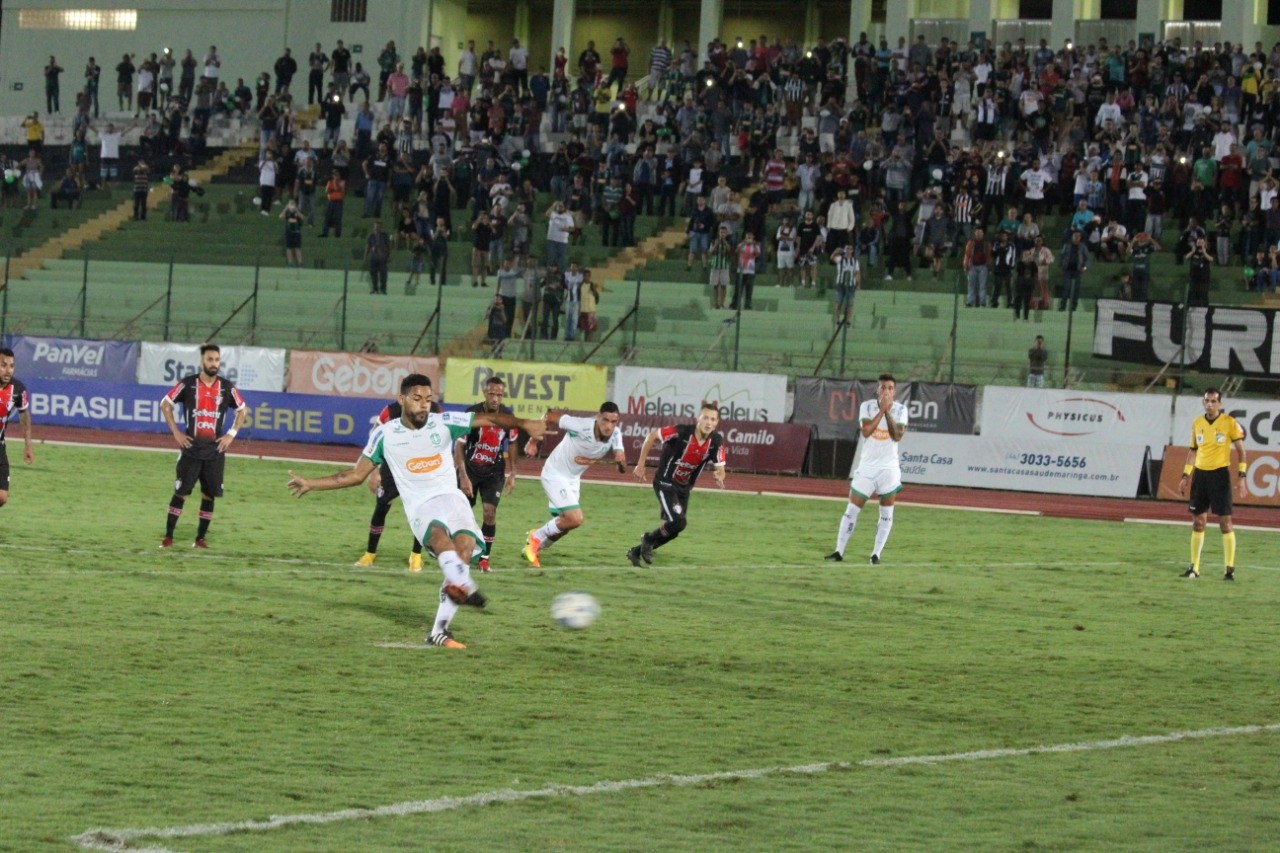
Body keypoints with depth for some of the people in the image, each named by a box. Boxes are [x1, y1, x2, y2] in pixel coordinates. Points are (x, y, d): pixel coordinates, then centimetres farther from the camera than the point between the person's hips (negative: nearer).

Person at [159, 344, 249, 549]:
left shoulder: (227, 387, 4)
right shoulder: (187, 384, -3)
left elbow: (243, 410, 16)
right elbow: (165, 404, 5)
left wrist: (231, 434, 5)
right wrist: (176, 432, -1)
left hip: (215, 451, 2)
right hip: (190, 450, -2)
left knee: (209, 496, 3)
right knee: (180, 493, -4)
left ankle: (200, 539, 10)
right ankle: (168, 537, 1)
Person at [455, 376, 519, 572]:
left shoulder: (508, 416, -8)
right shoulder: (471, 414, -19)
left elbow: (511, 444, 8)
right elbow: (459, 446, -14)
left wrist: (512, 475, 7)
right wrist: (463, 476, -20)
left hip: (494, 472, 1)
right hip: (470, 469, -1)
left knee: (490, 512, -13)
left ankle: (485, 558, -1)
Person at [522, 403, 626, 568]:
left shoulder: (615, 435, -15)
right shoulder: (581, 426, -32)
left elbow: (622, 470, -15)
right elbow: (549, 417, -19)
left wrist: (621, 461, -38)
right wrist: (533, 442, -10)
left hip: (573, 478, 7)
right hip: (555, 475, -7)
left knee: (563, 525, 15)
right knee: (575, 519, -19)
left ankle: (534, 548, 39)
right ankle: (537, 537, 3)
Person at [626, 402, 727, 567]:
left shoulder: (716, 441, -11)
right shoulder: (681, 432, -25)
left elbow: (720, 468, -5)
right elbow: (652, 437, -13)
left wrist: (719, 477, -31)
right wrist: (640, 465, -9)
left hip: (684, 489, 6)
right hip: (665, 483, -6)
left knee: (673, 530, 10)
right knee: (678, 522, -23)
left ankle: (636, 552, 30)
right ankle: (648, 539, 5)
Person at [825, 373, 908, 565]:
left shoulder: (900, 409, -1)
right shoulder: (867, 406, -2)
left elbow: (897, 436, -14)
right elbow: (866, 431, -17)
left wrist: (888, 411, -18)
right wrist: (881, 410, -20)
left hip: (889, 468, 0)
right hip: (867, 465, 0)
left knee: (887, 513, 0)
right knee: (852, 510, 0)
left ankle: (876, 554, 7)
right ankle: (839, 551, 5)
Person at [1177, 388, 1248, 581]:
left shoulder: (1229, 423, -5)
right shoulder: (1197, 423, 8)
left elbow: (1240, 451, -2)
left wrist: (1241, 477, -11)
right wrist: (1185, 476, 15)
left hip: (1220, 474, -4)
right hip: (1200, 474, 5)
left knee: (1225, 521, -7)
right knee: (1198, 521, 6)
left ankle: (1229, 568, -3)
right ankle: (1194, 567, 12)